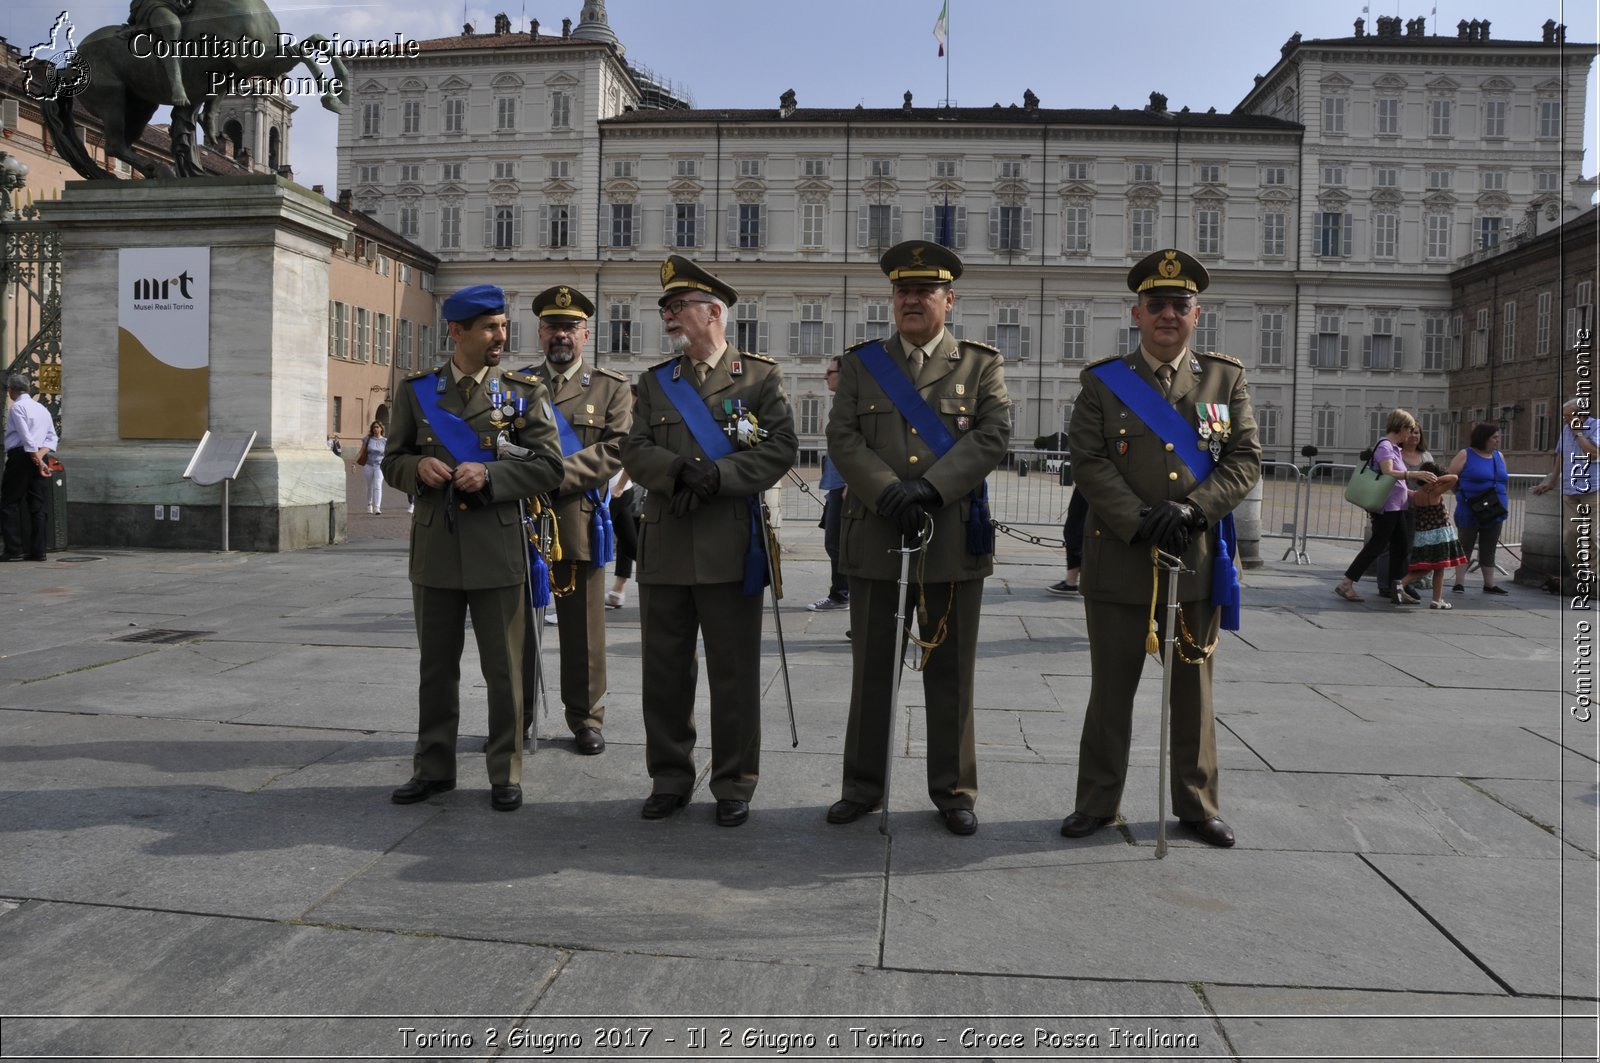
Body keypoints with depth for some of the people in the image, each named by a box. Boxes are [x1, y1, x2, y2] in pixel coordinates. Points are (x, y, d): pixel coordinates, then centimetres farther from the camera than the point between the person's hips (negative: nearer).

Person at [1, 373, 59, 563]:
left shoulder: (17, 407, -7)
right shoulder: (42, 408, 17)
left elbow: (27, 438, -16)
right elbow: (52, 438, 11)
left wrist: (38, 461, -15)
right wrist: (41, 456, -2)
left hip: (20, 457, -7)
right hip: (40, 458, 7)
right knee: (39, 505, 5)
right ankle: (38, 551, 4)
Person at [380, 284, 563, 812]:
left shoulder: (525, 392, 1)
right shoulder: (416, 390, 7)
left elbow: (548, 466, -4)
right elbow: (393, 461, 12)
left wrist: (489, 475, -18)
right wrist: (418, 467, -11)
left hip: (498, 549, -2)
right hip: (434, 548, 2)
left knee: (503, 668, 4)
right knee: (436, 666, 12)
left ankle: (506, 773, 16)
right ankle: (433, 768, 26)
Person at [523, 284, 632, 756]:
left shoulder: (611, 388, 6)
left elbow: (615, 450, -6)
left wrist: (557, 473, -17)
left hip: (578, 522, -2)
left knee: (582, 629, 5)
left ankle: (585, 718, 18)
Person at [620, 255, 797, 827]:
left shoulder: (760, 375, 4)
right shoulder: (654, 382, 14)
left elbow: (780, 448, -5)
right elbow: (634, 452, 5)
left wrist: (717, 477, -16)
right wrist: (683, 469, -14)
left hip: (730, 547, -3)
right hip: (664, 545, 4)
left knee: (734, 673, 3)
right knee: (664, 670, 9)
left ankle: (734, 785, 17)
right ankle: (670, 779, 23)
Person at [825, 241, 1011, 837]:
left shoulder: (981, 365, 7)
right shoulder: (861, 364, 10)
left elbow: (992, 437, -6)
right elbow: (843, 439, -1)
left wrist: (929, 487, -17)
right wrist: (890, 495, -15)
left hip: (954, 541, -1)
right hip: (875, 538, 1)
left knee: (951, 674, 7)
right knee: (871, 671, 9)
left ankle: (953, 789, 20)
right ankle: (863, 786, 21)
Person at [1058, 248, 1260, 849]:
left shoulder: (1226, 379, 7)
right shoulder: (1102, 381, 2)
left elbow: (1245, 461, 2)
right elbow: (1088, 461, -6)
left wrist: (1192, 508, -15)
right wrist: (1138, 522, -17)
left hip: (1197, 564, 2)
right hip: (1118, 564, -1)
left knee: (1193, 691, 11)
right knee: (1110, 691, 8)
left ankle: (1197, 805, 25)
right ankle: (1098, 802, 21)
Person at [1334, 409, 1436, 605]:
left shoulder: (1394, 448, 16)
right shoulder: (1385, 446, -12)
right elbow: (1388, 473, -28)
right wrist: (1414, 474, -36)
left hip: (1396, 507, 10)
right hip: (1386, 507, -10)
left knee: (1401, 547, 8)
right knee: (1376, 546, -7)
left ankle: (1396, 590, 12)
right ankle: (1345, 584, -3)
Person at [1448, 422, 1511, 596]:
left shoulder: (1499, 457, 12)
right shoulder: (1465, 455, -5)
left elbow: (1502, 483, 18)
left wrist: (1505, 505, 10)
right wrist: (1463, 496, -8)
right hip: (1470, 513, -5)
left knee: (1489, 549, 10)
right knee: (1465, 547, 0)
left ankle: (1489, 584, 15)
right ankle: (1459, 583, 2)